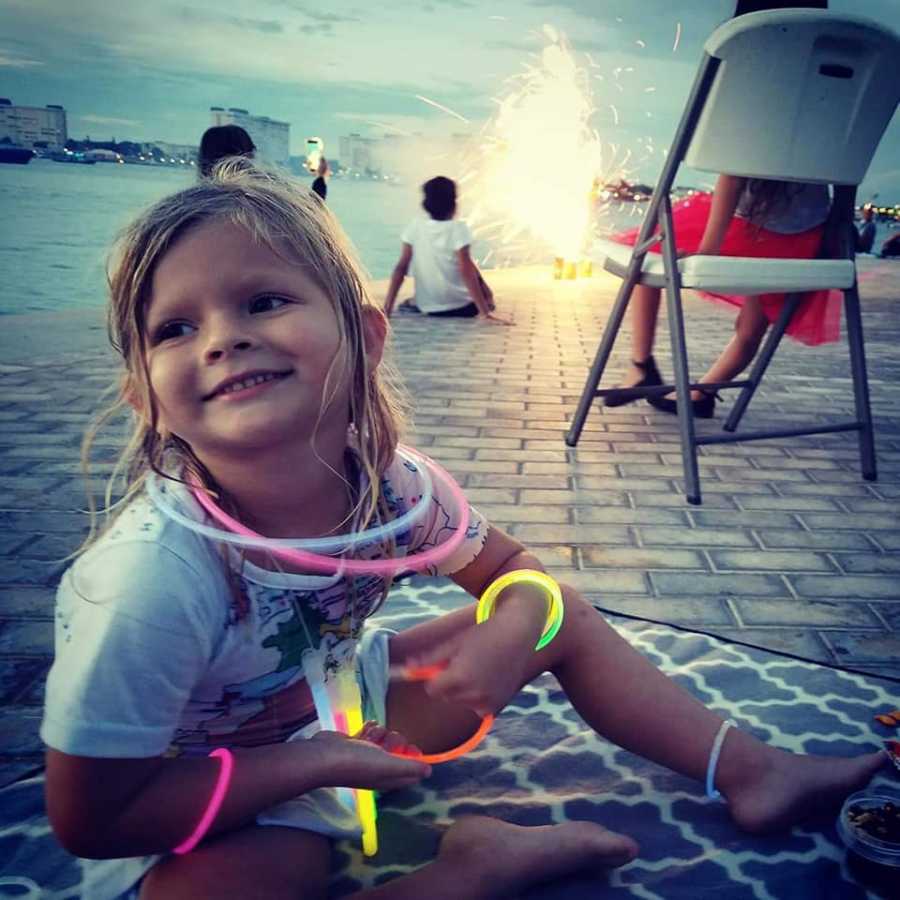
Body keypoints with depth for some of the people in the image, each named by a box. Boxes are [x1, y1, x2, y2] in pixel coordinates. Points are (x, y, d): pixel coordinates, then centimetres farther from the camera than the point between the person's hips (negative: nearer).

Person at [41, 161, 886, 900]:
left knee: (563, 620, 1)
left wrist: (506, 632, -25)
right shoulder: (154, 574, -35)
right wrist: (313, 761, -26)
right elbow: (90, 816, -25)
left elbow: (516, 570, -1)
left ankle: (752, 773, 11)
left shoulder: (390, 482, -19)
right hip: (188, 817, -4)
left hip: (332, 703, 5)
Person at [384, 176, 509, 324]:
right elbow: (466, 273, -24)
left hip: (426, 307, 4)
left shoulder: (414, 226, -6)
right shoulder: (458, 229, -17)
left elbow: (400, 268, -7)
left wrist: (387, 308, -5)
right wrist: (485, 313, -23)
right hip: (462, 307, -3)